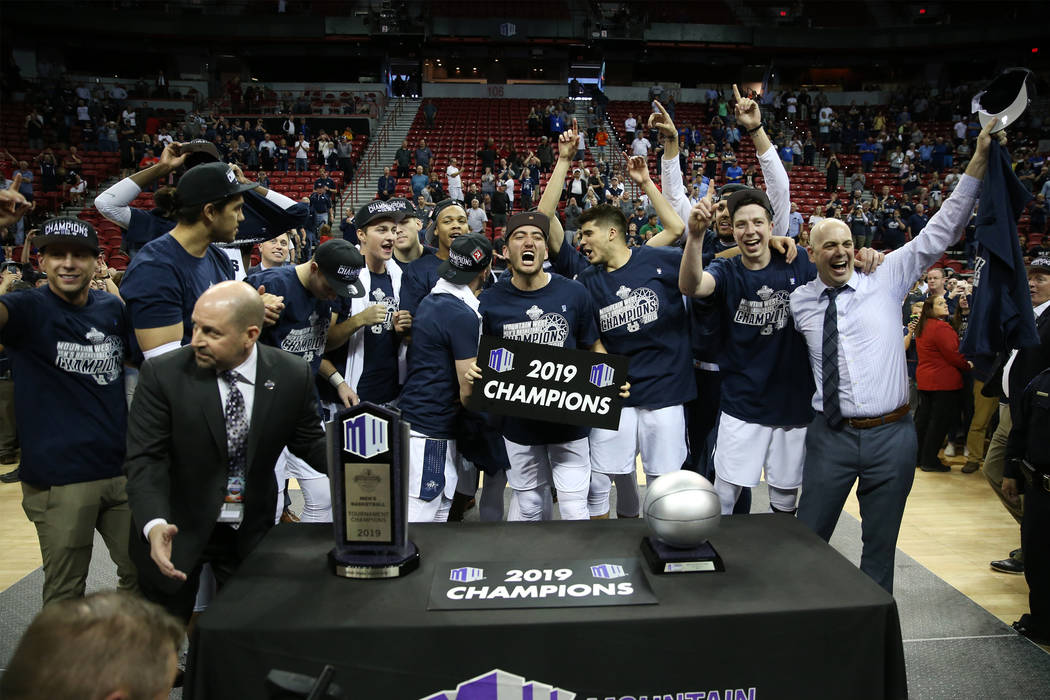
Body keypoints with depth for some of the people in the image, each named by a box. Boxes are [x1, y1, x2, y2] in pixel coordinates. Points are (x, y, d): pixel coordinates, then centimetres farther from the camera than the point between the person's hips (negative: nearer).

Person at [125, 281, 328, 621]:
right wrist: (155, 526, -34)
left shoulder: (292, 375, -12)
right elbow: (145, 459, -17)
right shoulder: (162, 374, -17)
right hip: (177, 531, -1)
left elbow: (309, 442, -1)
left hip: (250, 533, 1)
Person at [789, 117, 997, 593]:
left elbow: (941, 231, -1)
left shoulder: (886, 281, 2)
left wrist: (980, 158, -6)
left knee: (881, 545, 13)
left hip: (891, 434, 1)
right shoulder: (798, 302, 2)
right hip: (831, 434, 0)